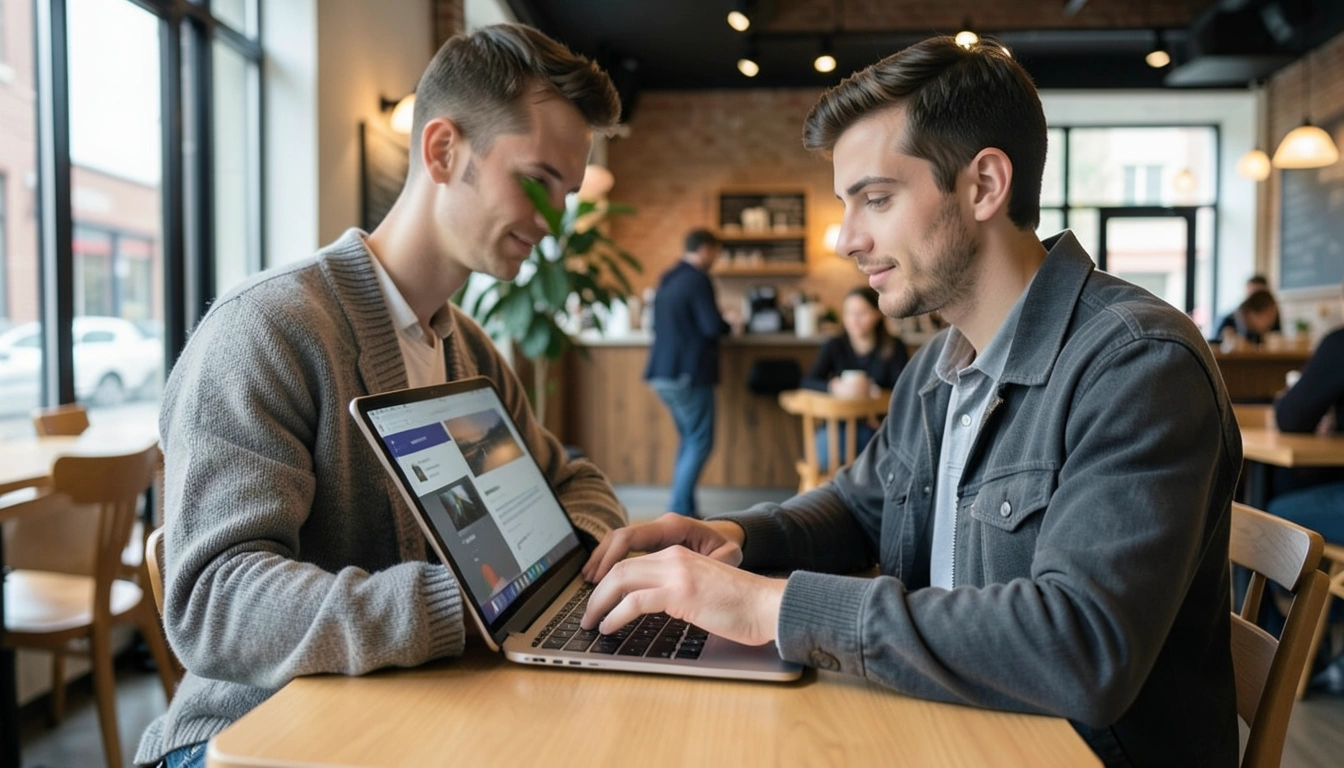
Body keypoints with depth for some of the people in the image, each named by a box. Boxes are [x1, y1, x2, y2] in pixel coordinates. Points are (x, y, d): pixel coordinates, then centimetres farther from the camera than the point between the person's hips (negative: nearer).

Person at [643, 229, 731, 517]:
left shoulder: (667, 279, 14)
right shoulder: (698, 280, -13)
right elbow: (713, 327, -19)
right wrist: (729, 322, 4)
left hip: (663, 372, 9)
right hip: (689, 374, -9)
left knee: (688, 440, 16)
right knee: (700, 443, -3)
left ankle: (685, 511, 18)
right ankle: (679, 512, -6)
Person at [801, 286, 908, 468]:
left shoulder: (893, 348, 1)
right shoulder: (834, 347, 3)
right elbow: (808, 382, -8)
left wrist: (871, 390, -28)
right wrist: (836, 387, -29)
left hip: (878, 424, 0)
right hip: (840, 423, 1)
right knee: (825, 450, -31)